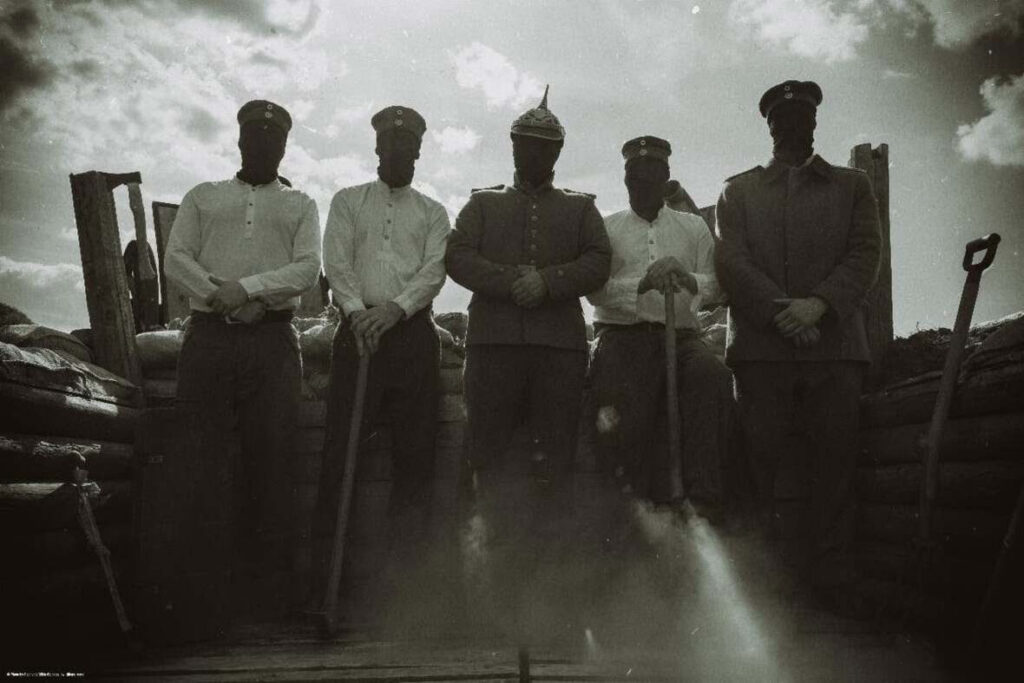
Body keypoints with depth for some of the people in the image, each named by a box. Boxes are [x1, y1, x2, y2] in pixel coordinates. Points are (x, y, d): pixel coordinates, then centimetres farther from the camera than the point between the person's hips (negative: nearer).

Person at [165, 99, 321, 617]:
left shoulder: (299, 205, 18)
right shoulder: (202, 198, 20)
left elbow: (308, 269, 2)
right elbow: (175, 259, 6)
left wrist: (247, 287, -13)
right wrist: (221, 297, -10)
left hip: (272, 342, 0)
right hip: (208, 338, 1)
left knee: (271, 461, -3)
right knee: (202, 457, -2)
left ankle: (269, 585, 2)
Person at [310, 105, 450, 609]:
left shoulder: (433, 212, 17)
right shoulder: (348, 202, 18)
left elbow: (434, 271, 2)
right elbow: (337, 263, 3)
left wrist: (395, 307, -16)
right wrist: (356, 310, -15)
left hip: (413, 333, 1)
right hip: (358, 330, -1)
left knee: (415, 453, 0)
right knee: (340, 450, -6)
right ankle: (323, 572, -1)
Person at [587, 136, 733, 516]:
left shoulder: (694, 228, 20)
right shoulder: (607, 228, 15)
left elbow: (715, 287, 10)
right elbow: (595, 291, 0)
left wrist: (688, 281, -14)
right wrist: (642, 284, -18)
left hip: (679, 334, 1)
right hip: (623, 334, -1)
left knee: (713, 378, -33)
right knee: (623, 426, -28)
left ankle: (705, 498, -31)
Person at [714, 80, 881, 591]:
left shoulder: (852, 185, 19)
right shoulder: (738, 191, 17)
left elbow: (866, 252, 6)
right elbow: (731, 260, 3)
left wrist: (818, 303, -11)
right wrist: (781, 311, -11)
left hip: (835, 343, 1)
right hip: (760, 344, -1)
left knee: (835, 457, -3)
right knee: (759, 458, -3)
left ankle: (829, 572, 5)